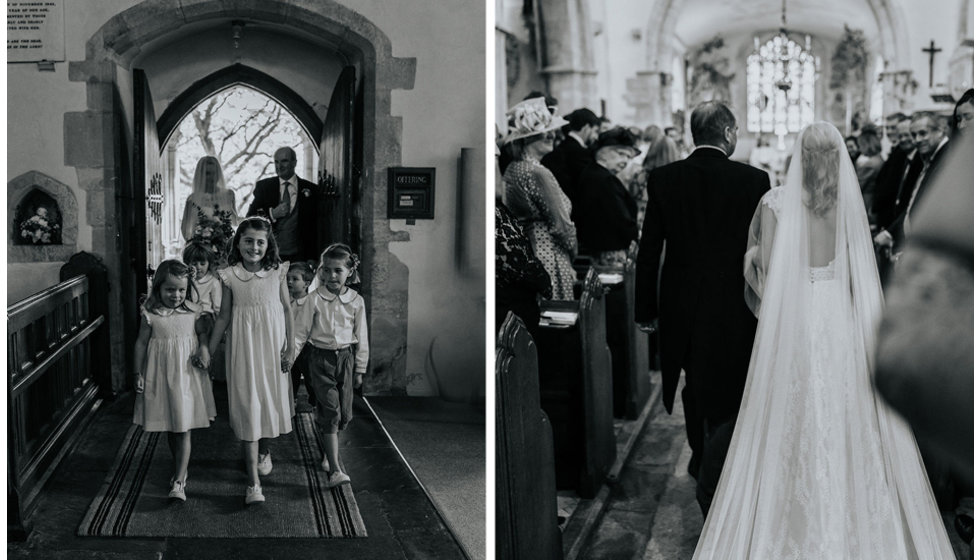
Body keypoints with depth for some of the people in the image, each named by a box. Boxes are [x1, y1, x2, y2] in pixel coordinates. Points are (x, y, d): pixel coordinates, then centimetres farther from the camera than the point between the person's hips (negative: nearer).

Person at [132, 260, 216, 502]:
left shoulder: (193, 311, -4)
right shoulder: (150, 314, -6)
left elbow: (203, 334, 8)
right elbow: (141, 343, 0)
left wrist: (203, 349, -12)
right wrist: (138, 374, -1)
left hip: (187, 375, -1)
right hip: (160, 376, 1)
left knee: (183, 430, -4)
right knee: (170, 429, 14)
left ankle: (179, 482, -4)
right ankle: (181, 470, 33)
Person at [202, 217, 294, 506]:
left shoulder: (277, 272, -1)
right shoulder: (229, 276, -3)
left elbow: (287, 310, 3)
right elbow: (223, 316, 5)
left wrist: (290, 347, -1)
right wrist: (208, 351, 6)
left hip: (272, 343, 1)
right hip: (243, 346, -1)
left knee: (271, 400, 12)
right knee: (247, 407, -5)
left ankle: (264, 451, 44)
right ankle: (253, 483, -4)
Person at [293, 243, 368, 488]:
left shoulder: (356, 301, 0)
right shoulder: (315, 298, -6)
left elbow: (361, 337, 7)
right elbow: (301, 330, 0)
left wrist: (360, 369, 9)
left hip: (345, 357, 3)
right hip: (320, 357, -3)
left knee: (343, 413, 7)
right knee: (329, 410, -11)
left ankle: (329, 451, 36)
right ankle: (334, 470, -14)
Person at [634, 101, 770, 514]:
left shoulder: (663, 179, -5)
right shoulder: (753, 180, -10)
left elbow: (649, 250, -2)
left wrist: (646, 310, 7)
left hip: (679, 308, 3)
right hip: (733, 310, -3)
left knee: (696, 388, 24)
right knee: (727, 399, 8)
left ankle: (701, 462, 43)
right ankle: (711, 491, 5)